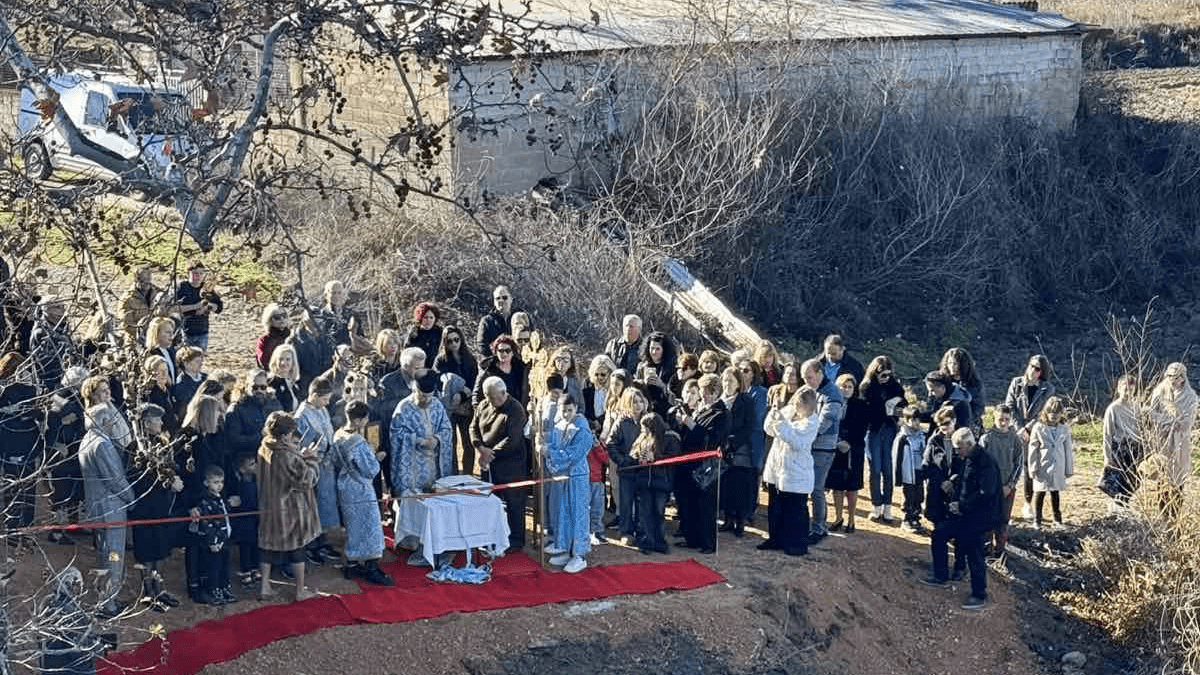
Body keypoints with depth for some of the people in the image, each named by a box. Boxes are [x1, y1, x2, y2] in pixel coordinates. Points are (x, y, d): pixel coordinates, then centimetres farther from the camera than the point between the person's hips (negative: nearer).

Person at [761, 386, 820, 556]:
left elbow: (798, 443, -25)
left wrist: (783, 423, -27)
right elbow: (769, 430, 9)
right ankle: (776, 539, 29)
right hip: (776, 468, 7)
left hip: (796, 473, -7)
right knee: (775, 508, 16)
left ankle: (798, 545, 8)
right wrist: (773, 414, -10)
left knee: (795, 510, -1)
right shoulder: (788, 410, 3)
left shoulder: (812, 421, -14)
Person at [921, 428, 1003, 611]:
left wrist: (962, 505, -22)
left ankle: (980, 596, 2)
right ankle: (940, 576, 26)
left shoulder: (985, 463, -19)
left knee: (973, 553, -8)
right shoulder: (967, 461, 11)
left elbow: (985, 493, -27)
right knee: (938, 534, 13)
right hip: (963, 514, 10)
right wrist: (951, 486, 6)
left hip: (978, 517, -10)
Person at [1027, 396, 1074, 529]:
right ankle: (1037, 519, 16)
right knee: (1040, 492, 5)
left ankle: (1057, 517, 28)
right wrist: (1032, 468, -6)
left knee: (1055, 491, 14)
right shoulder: (1039, 427, -9)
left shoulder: (1064, 429, -1)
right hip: (1042, 467, -2)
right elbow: (1033, 449, -6)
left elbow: (1068, 449, 6)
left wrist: (1069, 468, 9)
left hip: (1058, 467, 2)